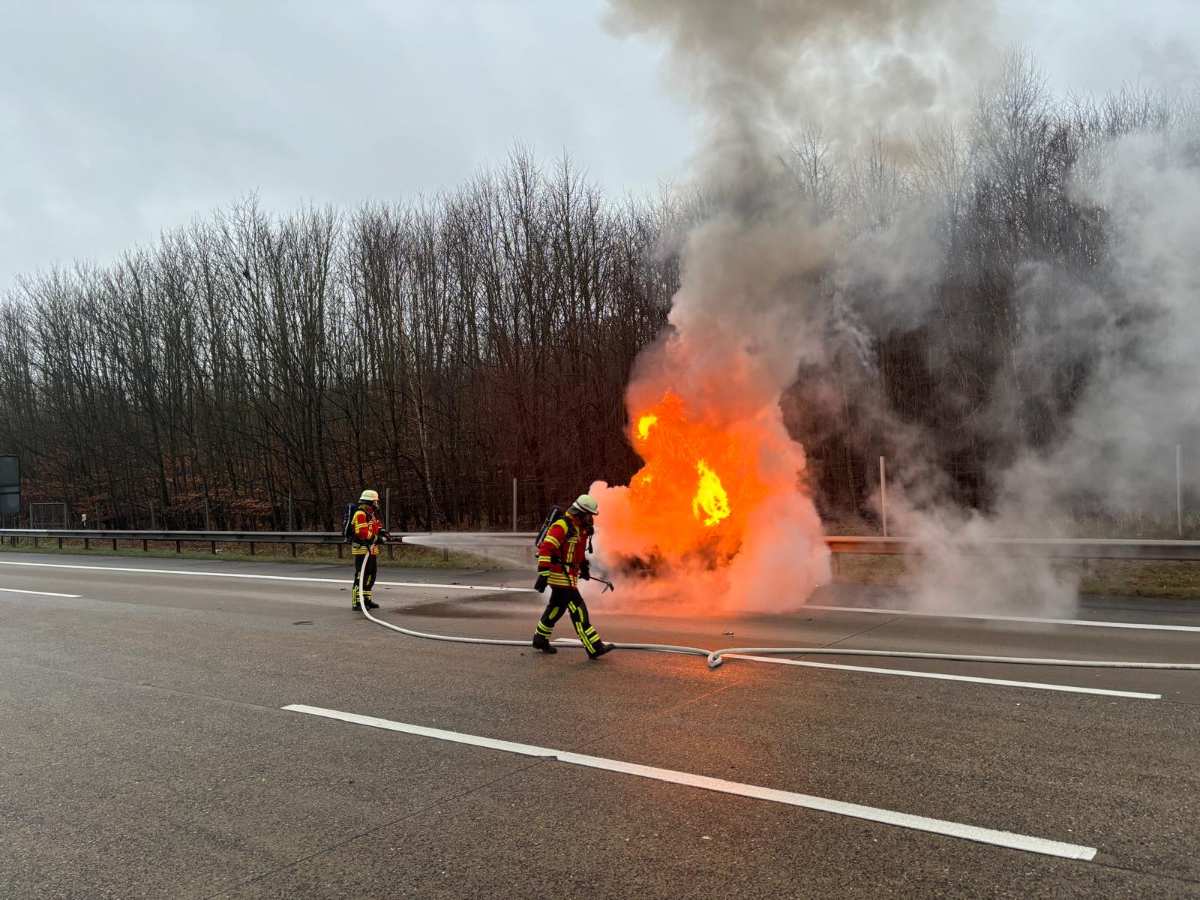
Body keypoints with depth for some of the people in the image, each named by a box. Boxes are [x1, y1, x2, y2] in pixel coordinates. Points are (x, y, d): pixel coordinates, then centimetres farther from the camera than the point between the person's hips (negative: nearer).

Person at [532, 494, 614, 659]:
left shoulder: (581, 528, 11)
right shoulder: (562, 526, -20)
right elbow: (546, 549, -25)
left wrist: (583, 566, 24)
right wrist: (543, 574, -28)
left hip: (570, 574, 10)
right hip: (560, 575, -10)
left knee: (557, 608, 21)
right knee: (578, 611, -12)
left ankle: (540, 639, 37)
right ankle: (594, 648, -12)